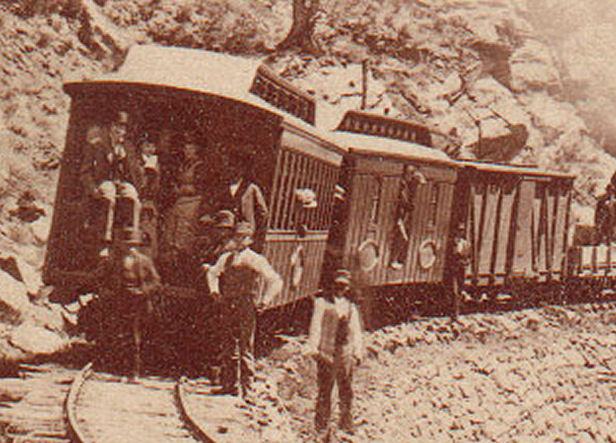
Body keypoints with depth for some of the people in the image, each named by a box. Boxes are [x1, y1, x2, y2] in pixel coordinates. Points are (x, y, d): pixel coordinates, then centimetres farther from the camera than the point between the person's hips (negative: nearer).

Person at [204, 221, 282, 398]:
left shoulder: (256, 260, -1)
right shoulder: (226, 258, 13)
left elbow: (276, 281, -1)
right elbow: (213, 272, 31)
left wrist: (264, 301, -7)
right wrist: (214, 290, 16)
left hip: (247, 306, -5)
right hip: (228, 306, 5)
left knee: (246, 348, -5)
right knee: (229, 346, 9)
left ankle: (246, 388, -1)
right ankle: (229, 384, 18)